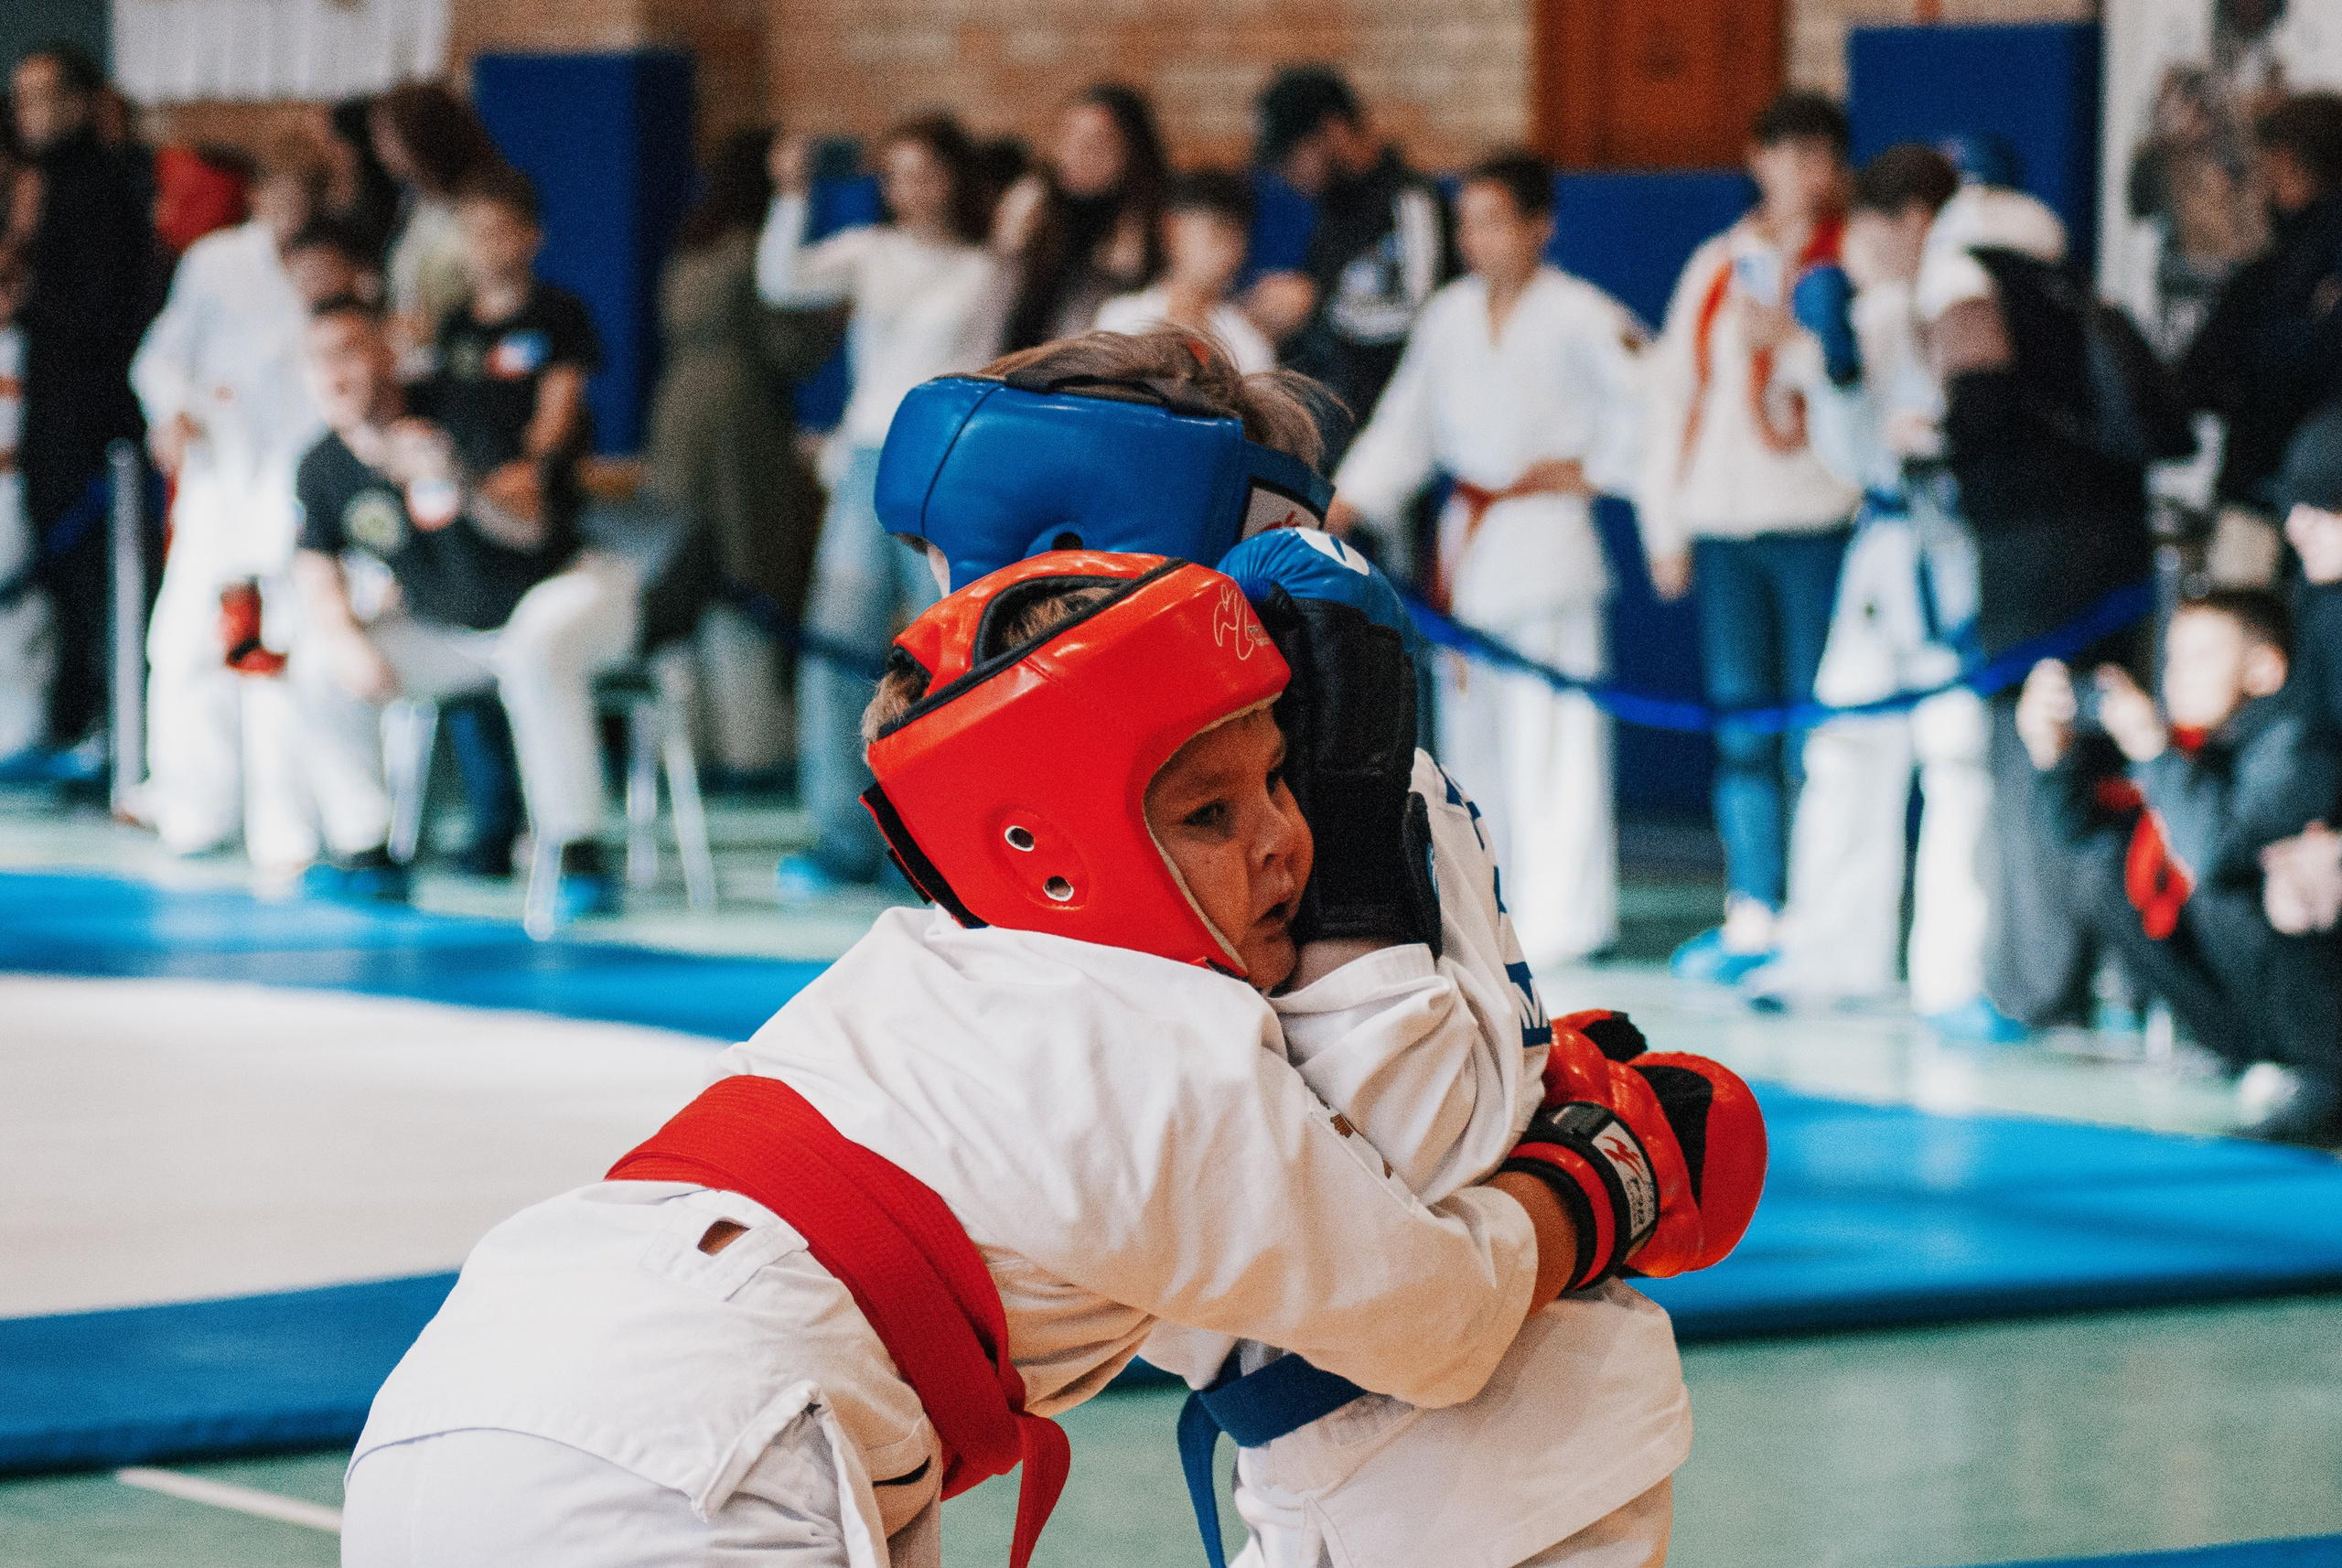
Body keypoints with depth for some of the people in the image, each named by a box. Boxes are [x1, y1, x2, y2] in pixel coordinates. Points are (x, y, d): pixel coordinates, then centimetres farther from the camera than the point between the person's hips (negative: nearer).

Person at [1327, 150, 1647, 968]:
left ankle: (1559, 917, -5)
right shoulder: (1447, 315, 11)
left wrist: (1591, 471, -6)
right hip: (1466, 545, 7)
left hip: (1546, 534, -7)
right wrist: (1347, 500, 2)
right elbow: (1405, 425, 12)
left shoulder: (1582, 318, -7)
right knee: (1469, 730, 12)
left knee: (1549, 734, -9)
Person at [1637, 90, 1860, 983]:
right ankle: (1751, 917, 9)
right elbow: (1672, 390, 19)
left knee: (1814, 731, -8)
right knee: (1738, 729, 4)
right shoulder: (1717, 267, 17)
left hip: (1818, 521, -5)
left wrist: (1792, 341, -12)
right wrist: (1665, 524, 15)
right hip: (1722, 524, 5)